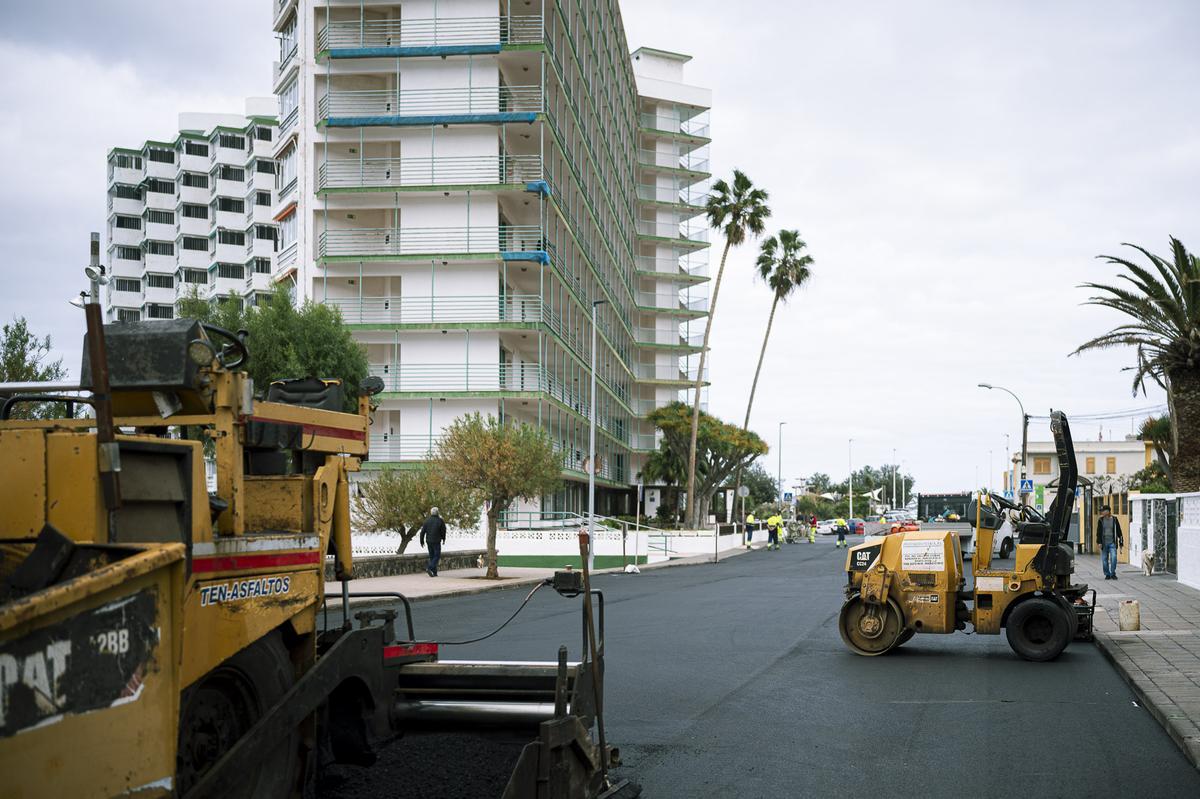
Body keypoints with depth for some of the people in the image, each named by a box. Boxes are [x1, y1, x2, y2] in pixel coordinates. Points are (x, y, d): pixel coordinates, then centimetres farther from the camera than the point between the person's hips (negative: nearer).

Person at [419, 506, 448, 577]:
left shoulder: (427, 521, 3)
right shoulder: (440, 521, -7)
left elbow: (422, 531, 2)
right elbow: (443, 531, 0)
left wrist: (422, 541, 10)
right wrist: (443, 539, 17)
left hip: (428, 541, 4)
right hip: (436, 542, -4)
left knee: (432, 556, 12)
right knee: (437, 556, 0)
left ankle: (434, 572, 10)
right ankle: (429, 568, -20)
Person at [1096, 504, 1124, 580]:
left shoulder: (1114, 519, 4)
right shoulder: (1101, 520, 6)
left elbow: (1119, 531, 9)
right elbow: (1098, 532, 5)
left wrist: (1121, 541, 7)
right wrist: (1099, 542, -4)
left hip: (1112, 542, -1)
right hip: (1104, 543, 1)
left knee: (1113, 558, -13)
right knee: (1104, 559, 3)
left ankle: (1113, 574, -2)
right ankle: (1107, 574, 13)